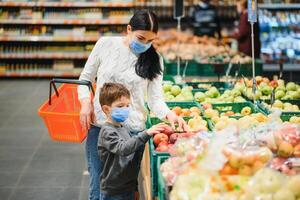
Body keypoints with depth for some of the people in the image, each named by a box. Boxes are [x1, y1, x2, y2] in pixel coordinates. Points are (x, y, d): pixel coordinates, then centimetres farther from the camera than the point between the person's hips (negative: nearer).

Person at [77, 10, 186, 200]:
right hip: (99, 126, 1)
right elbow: (86, 78, 10)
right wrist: (85, 101, -6)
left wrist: (168, 114, -23)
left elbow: (155, 97, -4)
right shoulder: (106, 44, 0)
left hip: (133, 130, 0)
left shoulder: (154, 59, -1)